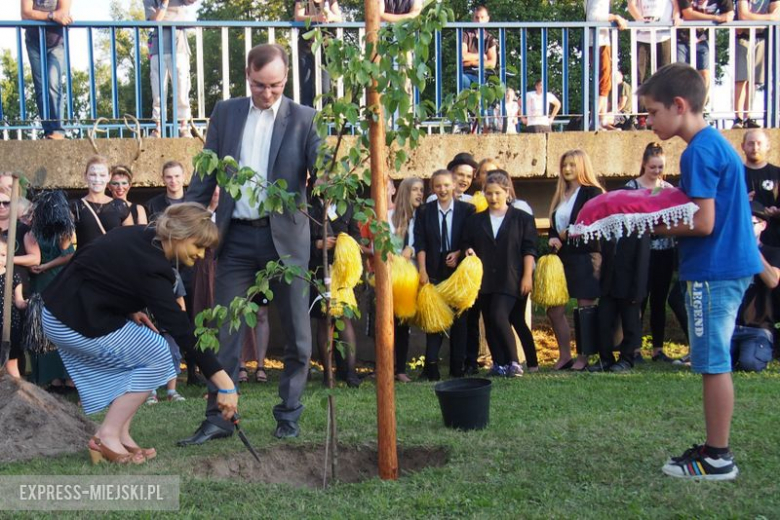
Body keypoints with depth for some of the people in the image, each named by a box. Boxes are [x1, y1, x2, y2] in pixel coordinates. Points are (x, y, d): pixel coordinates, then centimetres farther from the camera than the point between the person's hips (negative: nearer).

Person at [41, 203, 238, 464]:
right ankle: (108, 437, -4)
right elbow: (182, 330, -29)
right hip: (77, 322, -9)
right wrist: (225, 384, -30)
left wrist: (130, 310, 1)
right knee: (157, 356, -7)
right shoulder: (149, 266, -25)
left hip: (62, 308, 9)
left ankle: (121, 434, 8)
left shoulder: (141, 237, 1)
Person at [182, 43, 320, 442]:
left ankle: (289, 414, 20)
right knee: (224, 329, 2)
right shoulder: (225, 113, 8)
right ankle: (219, 417, 11)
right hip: (236, 235, 2)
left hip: (285, 235, -1)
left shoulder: (304, 119, 1)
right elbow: (206, 173, 9)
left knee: (296, 331, 5)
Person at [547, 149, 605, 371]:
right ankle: (564, 356, 14)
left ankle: (583, 357, 9)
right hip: (562, 258, 7)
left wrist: (567, 236, -11)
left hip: (585, 257, -7)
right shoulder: (560, 195, 17)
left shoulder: (592, 192, -4)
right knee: (554, 308, 4)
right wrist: (553, 239, -2)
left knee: (585, 307, 0)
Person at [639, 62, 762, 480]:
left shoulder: (699, 152, -17)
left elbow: (703, 223, -21)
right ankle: (714, 447, 23)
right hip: (732, 263, 10)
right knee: (715, 362, 15)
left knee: (713, 363, -2)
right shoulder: (717, 144, 14)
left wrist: (656, 228, -9)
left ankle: (717, 458, 7)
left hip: (712, 269, -10)